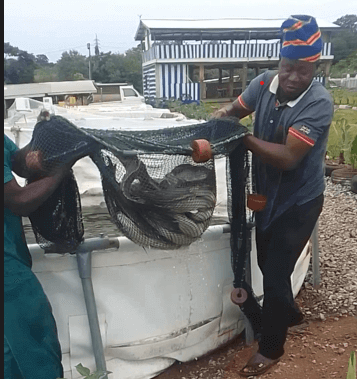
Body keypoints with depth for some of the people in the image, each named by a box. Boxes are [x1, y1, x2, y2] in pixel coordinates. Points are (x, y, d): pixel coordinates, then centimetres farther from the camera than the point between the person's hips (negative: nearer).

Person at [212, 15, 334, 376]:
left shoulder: (319, 103, -26)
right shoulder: (264, 82, -9)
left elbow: (287, 157, -33)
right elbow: (235, 109, 7)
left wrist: (242, 137, -27)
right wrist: (222, 115, -16)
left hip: (299, 202, -6)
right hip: (267, 194, 6)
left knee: (276, 272, 2)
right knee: (267, 263, 22)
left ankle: (270, 347, 25)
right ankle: (289, 312, 51)